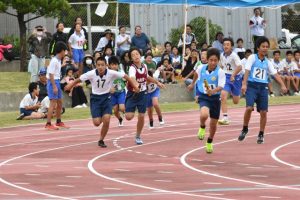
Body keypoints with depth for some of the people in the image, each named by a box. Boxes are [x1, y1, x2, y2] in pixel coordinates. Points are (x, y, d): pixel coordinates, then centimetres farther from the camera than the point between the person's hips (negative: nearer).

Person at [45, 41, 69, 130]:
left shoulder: (59, 60, 12)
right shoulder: (54, 61, -17)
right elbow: (51, 74, -20)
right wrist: (54, 87, -22)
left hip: (57, 82, 10)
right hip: (53, 82, -10)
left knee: (60, 103, 16)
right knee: (53, 104, -11)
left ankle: (59, 122, 28)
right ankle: (48, 124, -11)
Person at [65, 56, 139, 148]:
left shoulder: (111, 73, -19)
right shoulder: (91, 74, -18)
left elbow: (125, 76, -10)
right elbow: (78, 80, -7)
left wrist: (134, 86, -15)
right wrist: (69, 86, -12)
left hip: (106, 98, 0)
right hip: (95, 98, 0)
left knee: (106, 121, -13)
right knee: (97, 123, -7)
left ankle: (101, 140, 10)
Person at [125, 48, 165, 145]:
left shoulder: (144, 66, -1)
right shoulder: (132, 68, -20)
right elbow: (132, 78, -42)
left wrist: (157, 82, 30)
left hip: (142, 94, 4)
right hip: (132, 94, -4)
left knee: (141, 117, 1)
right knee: (129, 116, -14)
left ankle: (138, 137, 21)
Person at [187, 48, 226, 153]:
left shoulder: (220, 72, -15)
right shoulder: (201, 68, -6)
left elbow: (220, 87, -24)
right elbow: (196, 74, 19)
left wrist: (213, 91, -44)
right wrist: (192, 84, 34)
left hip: (215, 98, 0)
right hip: (203, 97, 0)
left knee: (213, 124, 11)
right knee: (204, 115, -32)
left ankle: (209, 143, 38)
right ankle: (202, 128, 3)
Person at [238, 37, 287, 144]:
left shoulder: (267, 62, 12)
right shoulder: (252, 58, -1)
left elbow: (275, 74, 7)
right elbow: (247, 70, -9)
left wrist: (282, 85, -6)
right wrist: (244, 84, -21)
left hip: (263, 87, 4)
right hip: (252, 86, -4)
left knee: (263, 112, 0)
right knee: (249, 108, -20)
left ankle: (261, 135, 15)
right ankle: (245, 129, 2)